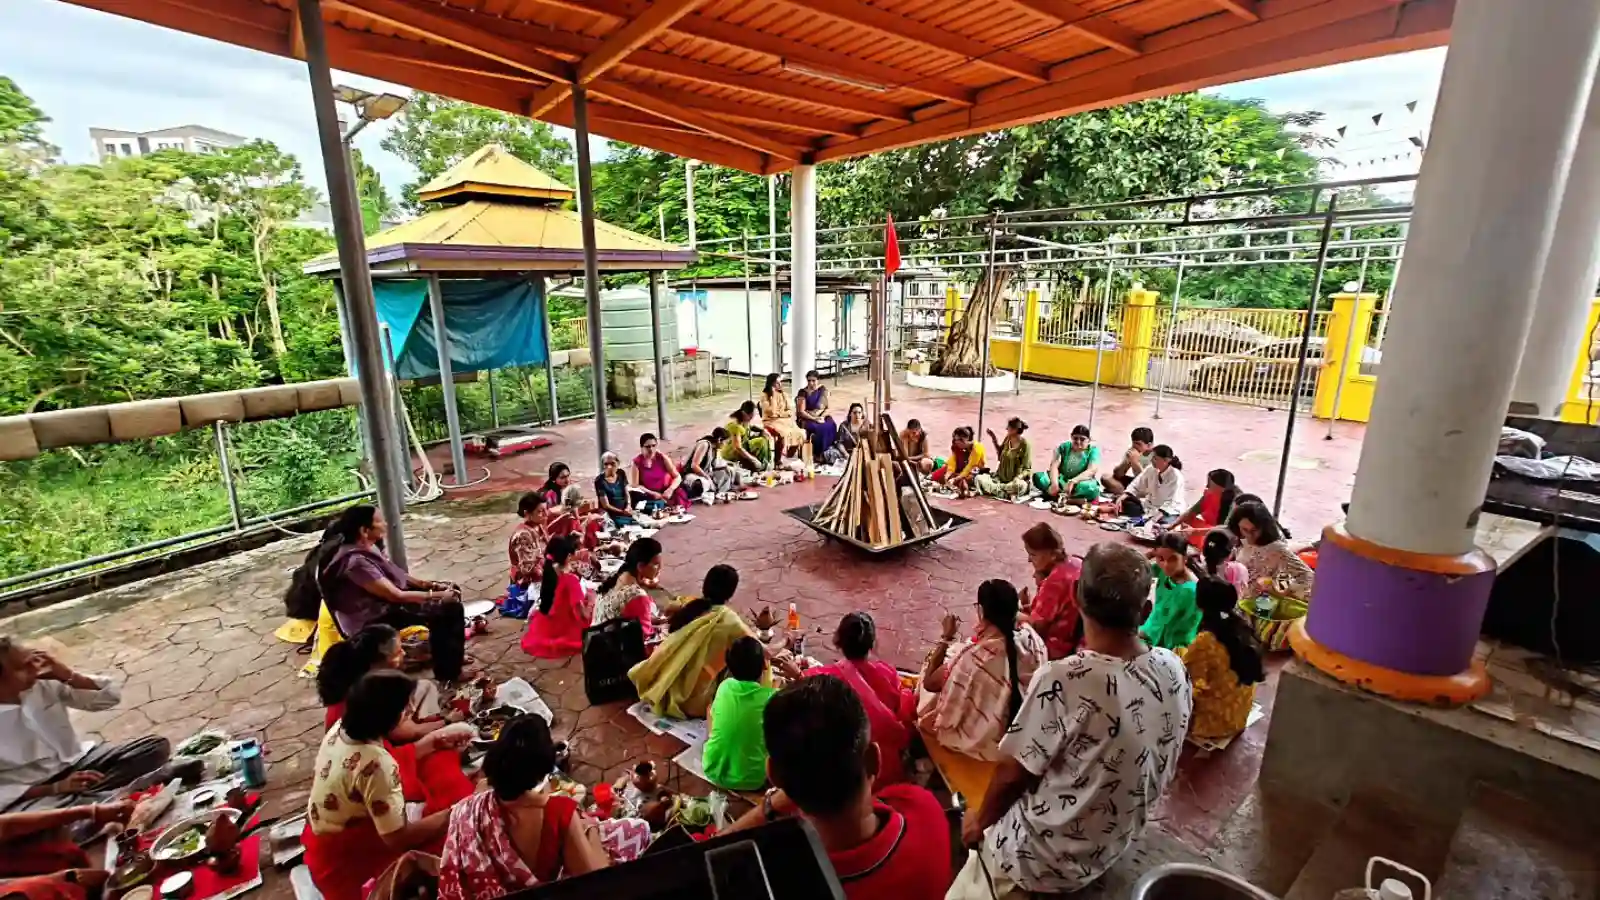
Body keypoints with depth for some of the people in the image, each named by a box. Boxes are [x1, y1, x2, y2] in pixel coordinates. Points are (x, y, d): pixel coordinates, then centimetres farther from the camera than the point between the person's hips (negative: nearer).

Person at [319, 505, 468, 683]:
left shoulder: (367, 547, 0)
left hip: (388, 601, 10)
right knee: (450, 607, -19)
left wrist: (431, 584, 1)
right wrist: (437, 595, -18)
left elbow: (396, 574, 11)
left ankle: (450, 656, 19)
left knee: (451, 590, 8)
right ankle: (447, 670, -4)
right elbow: (396, 596, -26)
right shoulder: (356, 561, -28)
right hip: (376, 618, -10)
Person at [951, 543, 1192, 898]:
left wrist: (981, 818, -1)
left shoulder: (1063, 681, -35)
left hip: (1048, 857, -5)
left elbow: (1014, 772, -21)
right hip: (1117, 845, 6)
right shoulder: (1174, 670, -15)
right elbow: (1161, 769, 2)